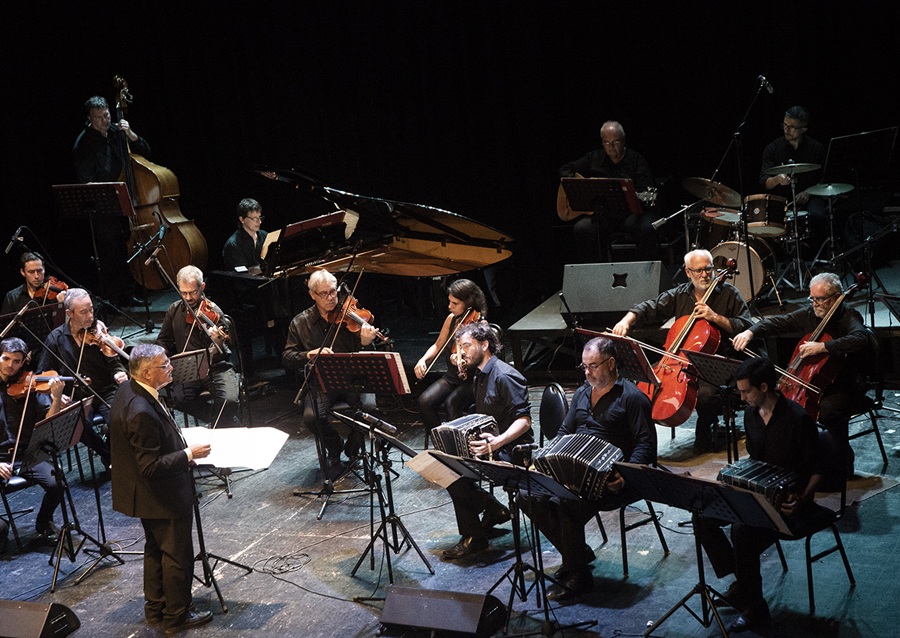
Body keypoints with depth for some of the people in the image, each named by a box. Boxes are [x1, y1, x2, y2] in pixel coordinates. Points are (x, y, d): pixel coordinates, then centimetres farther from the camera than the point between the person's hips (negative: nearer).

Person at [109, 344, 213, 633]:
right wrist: (189, 454, -23)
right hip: (165, 497, -10)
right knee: (178, 555, 9)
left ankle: (155, 608, 41)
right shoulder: (141, 412, -35)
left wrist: (178, 440, 7)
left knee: (156, 549, 25)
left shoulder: (128, 391, -4)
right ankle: (176, 616, 25)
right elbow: (151, 467, -30)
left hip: (149, 494, 10)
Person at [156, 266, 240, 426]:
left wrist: (217, 342, -38)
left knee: (229, 400, -29)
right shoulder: (174, 310, 5)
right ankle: (215, 418, -3)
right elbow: (163, 341, 19)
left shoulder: (213, 312, -9)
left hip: (215, 367, -3)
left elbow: (216, 356, -16)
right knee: (179, 398, -27)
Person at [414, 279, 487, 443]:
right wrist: (423, 360, -2)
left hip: (472, 380, -6)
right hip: (451, 377, 6)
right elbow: (438, 345, 16)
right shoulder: (452, 319, 4)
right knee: (424, 401, -19)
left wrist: (462, 361, -43)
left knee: (451, 403, -34)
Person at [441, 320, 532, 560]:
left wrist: (498, 441, -37)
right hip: (490, 444, 10)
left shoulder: (504, 376, -17)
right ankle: (494, 511, 9)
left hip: (511, 451, -10)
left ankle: (474, 537, -10)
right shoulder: (481, 375, 14)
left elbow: (524, 420, -23)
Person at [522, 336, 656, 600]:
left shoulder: (632, 397, -4)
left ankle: (576, 576, -16)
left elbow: (646, 444, -9)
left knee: (568, 505, -33)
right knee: (530, 496, -16)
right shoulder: (582, 393, 19)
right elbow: (564, 433, 25)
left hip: (609, 479, -7)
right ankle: (577, 553, 1)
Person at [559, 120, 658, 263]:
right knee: (581, 229, -28)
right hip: (601, 213, 2)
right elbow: (565, 170, 18)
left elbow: (646, 191, -4)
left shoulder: (636, 159, 4)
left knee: (647, 228, -33)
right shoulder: (594, 158, 12)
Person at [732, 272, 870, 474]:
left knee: (827, 410, -35)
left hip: (846, 388, -6)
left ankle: (845, 461, -11)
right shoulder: (808, 314, 6)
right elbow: (777, 323, 10)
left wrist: (822, 347, -42)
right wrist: (750, 332, -9)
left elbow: (859, 339, -35)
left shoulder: (849, 317, -14)